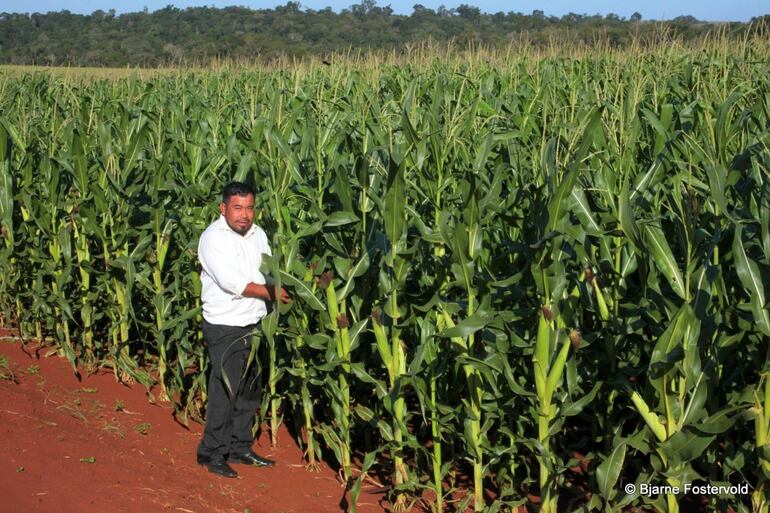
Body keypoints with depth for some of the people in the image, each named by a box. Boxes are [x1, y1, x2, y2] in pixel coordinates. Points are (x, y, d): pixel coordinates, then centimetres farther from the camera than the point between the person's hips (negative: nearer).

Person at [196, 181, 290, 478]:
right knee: (225, 391, -5)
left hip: (254, 325, 7)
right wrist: (272, 293, -14)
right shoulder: (213, 238, -13)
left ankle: (240, 448, 25)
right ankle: (212, 454, 7)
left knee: (249, 391, 13)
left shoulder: (257, 234, 9)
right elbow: (232, 282, -21)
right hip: (224, 328, -7)